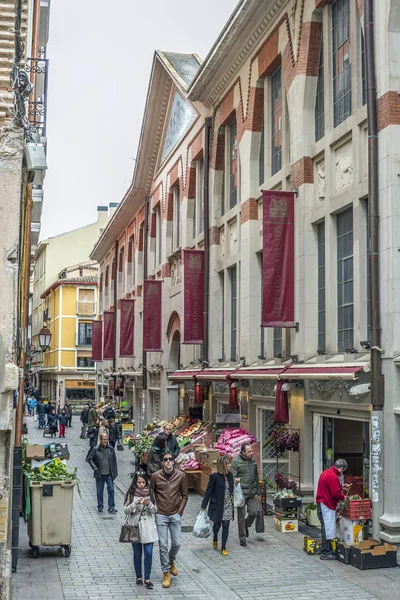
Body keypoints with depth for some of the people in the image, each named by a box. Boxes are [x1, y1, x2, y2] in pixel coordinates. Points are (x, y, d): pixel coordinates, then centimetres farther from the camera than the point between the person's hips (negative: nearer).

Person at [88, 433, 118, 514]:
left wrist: (115, 472, 7)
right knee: (99, 491, 8)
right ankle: (100, 507, 21)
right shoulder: (95, 449, -3)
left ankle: (111, 507, 5)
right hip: (100, 474, -1)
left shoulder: (111, 449, 5)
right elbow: (89, 459, 1)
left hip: (109, 474, 1)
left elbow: (114, 461, 10)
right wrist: (95, 468, -10)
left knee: (111, 490, -2)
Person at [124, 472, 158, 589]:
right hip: (135, 527, -1)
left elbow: (155, 510, 2)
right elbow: (126, 510, -8)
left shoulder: (150, 493, 1)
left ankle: (147, 578, 8)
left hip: (148, 528, 1)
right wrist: (136, 503, -24)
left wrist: (149, 504, -19)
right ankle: (139, 577, 24)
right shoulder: (131, 494, -4)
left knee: (148, 553, -2)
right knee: (137, 553, 9)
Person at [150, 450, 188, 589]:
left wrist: (180, 511, -2)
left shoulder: (181, 475, -4)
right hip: (160, 515, -1)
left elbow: (184, 495, 4)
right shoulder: (156, 476, -6)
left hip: (175, 515, 1)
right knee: (163, 545, 0)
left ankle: (171, 561, 37)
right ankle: (166, 573, 13)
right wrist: (154, 510, -1)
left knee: (176, 543, 5)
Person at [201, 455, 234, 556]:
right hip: (217, 506, -4)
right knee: (217, 524, 10)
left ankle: (223, 548, 12)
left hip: (228, 506, 4)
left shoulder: (230, 475, 1)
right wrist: (204, 506, -7)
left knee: (226, 526, 3)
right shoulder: (215, 476, -14)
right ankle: (215, 539, 42)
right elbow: (208, 491, -9)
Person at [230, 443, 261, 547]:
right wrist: (235, 480, -34)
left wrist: (258, 492, 18)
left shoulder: (253, 460, 10)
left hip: (253, 493, 5)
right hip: (241, 493, -5)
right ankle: (242, 538, 15)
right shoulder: (236, 461, -8)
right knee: (241, 515, 3)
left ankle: (246, 526, 31)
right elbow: (232, 477, -11)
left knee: (253, 512, 0)